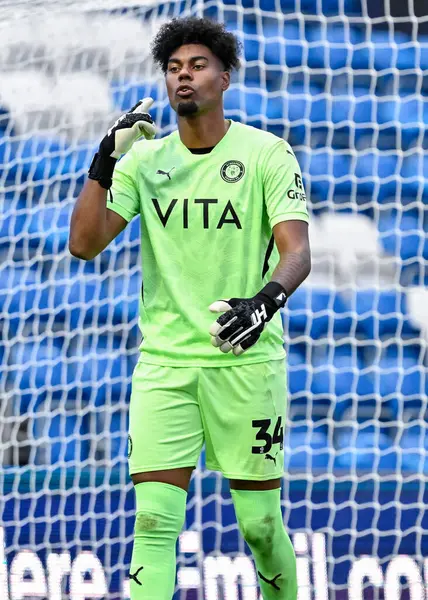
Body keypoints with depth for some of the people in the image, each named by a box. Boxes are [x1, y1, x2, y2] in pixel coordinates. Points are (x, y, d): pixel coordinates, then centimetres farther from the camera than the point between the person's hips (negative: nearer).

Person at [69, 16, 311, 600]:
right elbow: (85, 244, 1)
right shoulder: (144, 160, 8)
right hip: (164, 362, 2)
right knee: (154, 521, -9)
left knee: (260, 523, 1)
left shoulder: (267, 153, -1)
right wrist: (105, 162, -11)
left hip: (246, 360, -2)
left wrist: (267, 299, -31)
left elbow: (296, 250, -10)